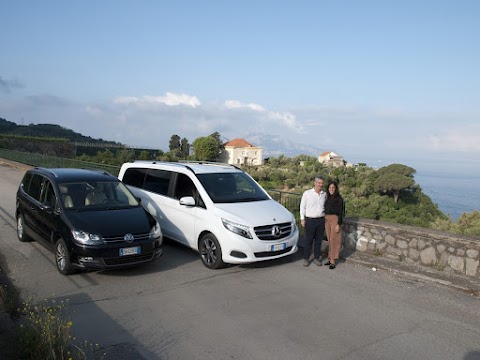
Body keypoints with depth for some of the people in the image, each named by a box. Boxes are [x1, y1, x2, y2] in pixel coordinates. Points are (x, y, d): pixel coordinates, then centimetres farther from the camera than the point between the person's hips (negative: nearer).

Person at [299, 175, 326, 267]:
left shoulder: (324, 194, 6)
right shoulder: (307, 193, -3)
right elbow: (302, 206, 1)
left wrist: (326, 218, 11)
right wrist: (302, 219, -4)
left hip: (321, 220, 3)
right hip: (310, 220, -3)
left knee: (318, 240, 9)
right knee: (308, 240, 3)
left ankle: (317, 258, 21)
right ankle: (306, 258, 13)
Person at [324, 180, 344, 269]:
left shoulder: (339, 198, -8)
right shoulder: (328, 198, 11)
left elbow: (340, 212, -11)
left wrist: (338, 224, -15)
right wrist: (324, 222, 15)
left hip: (335, 220, -6)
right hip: (327, 220, 7)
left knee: (333, 240, -5)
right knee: (329, 240, 11)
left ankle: (333, 261, 0)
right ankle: (331, 258, 18)